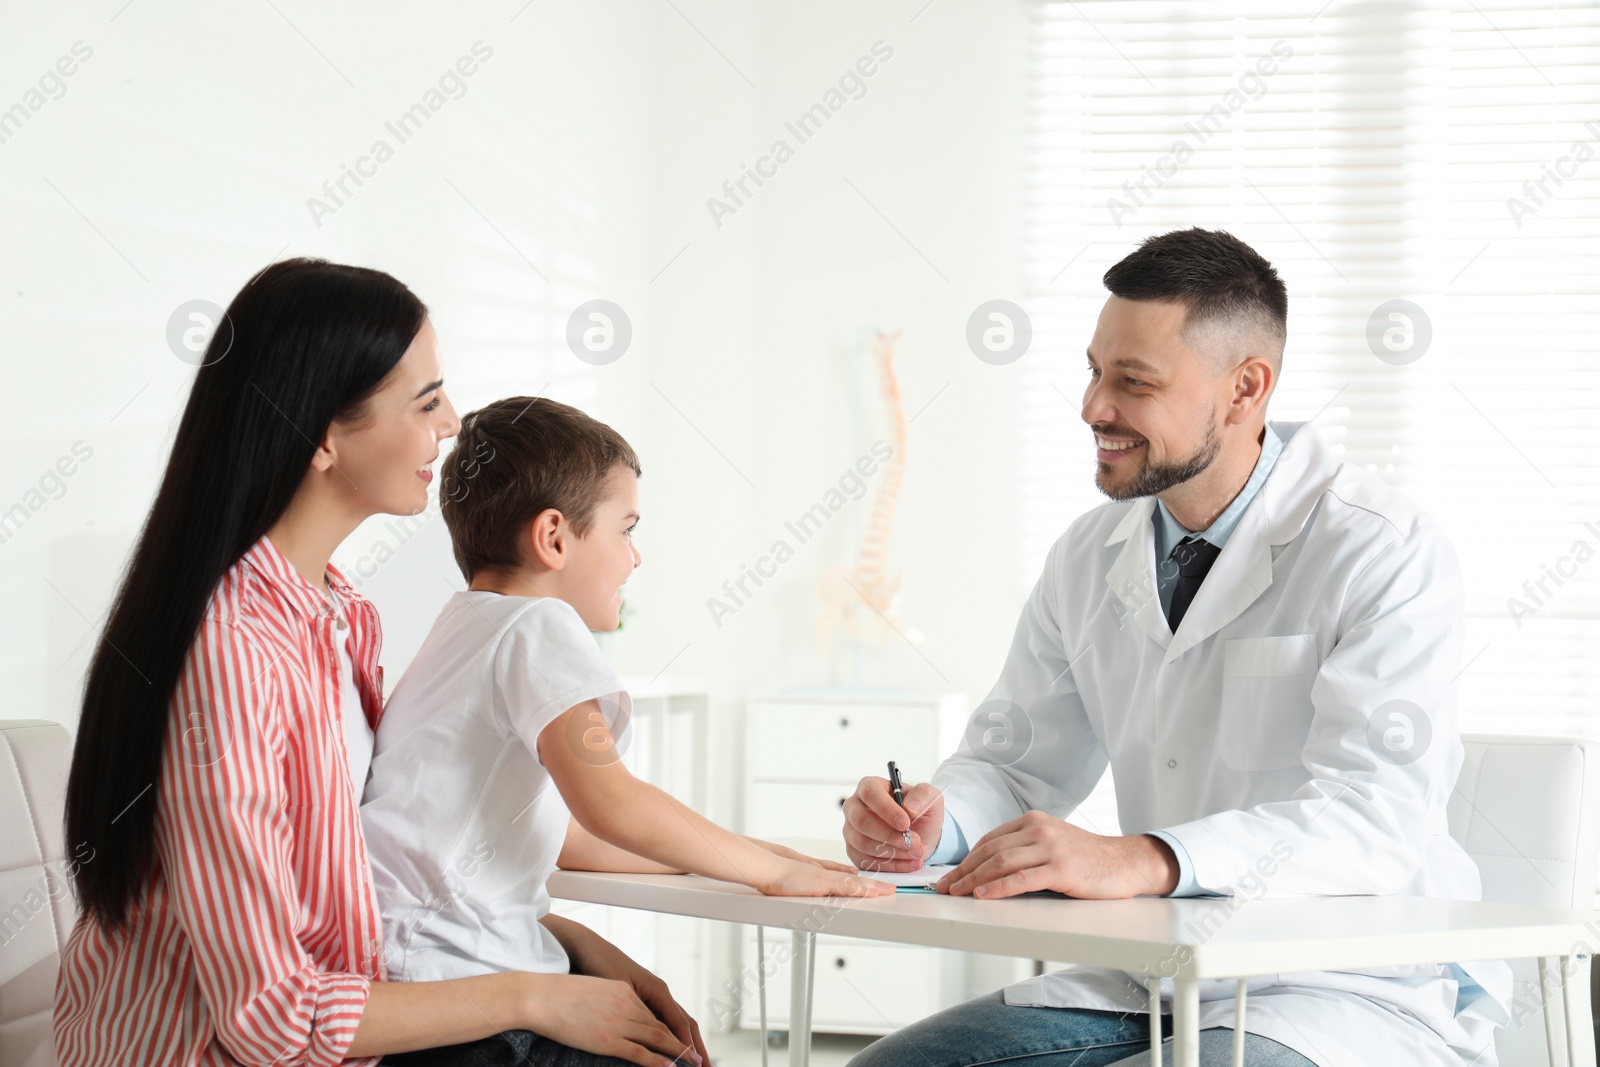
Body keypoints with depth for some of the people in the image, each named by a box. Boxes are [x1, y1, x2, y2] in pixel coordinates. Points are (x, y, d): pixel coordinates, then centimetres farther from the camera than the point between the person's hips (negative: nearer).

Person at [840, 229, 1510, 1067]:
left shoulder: (1387, 554, -14)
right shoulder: (1089, 557, 8)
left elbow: (1375, 815, -26)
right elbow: (1016, 764, 14)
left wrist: (1141, 859, -41)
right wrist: (929, 820, -11)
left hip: (1356, 991, -6)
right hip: (1152, 981, 6)